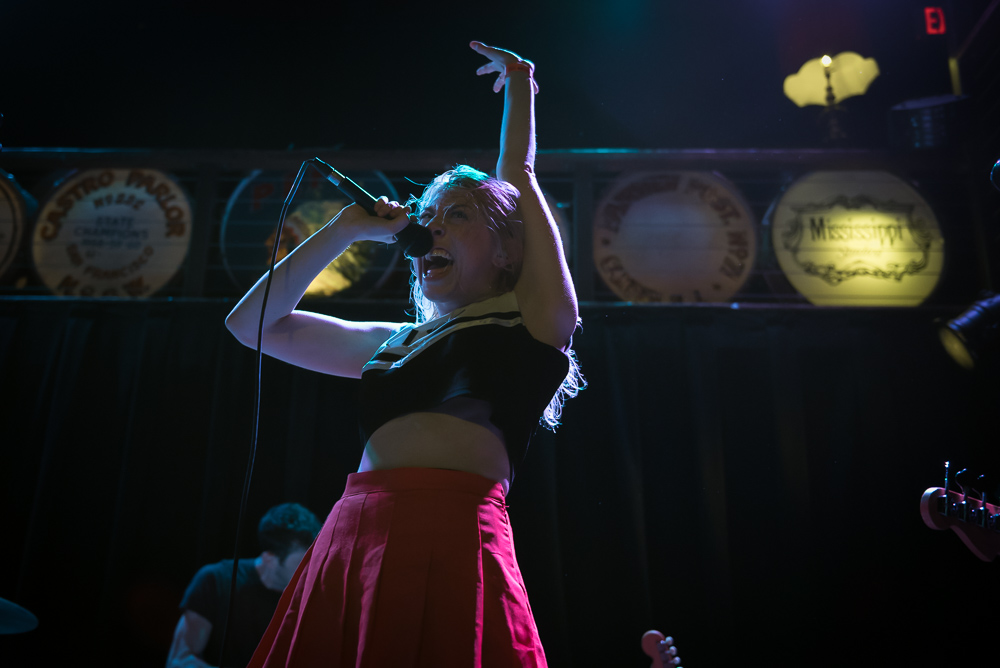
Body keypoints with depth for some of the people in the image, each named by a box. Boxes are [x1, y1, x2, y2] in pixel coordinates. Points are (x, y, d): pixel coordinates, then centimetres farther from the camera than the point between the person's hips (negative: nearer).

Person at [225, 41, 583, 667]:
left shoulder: (532, 321, 10)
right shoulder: (395, 343, 23)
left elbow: (519, 180, 11)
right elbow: (252, 322, 26)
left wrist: (520, 88, 28)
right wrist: (349, 228, 23)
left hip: (452, 541, -5)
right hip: (349, 543, 5)